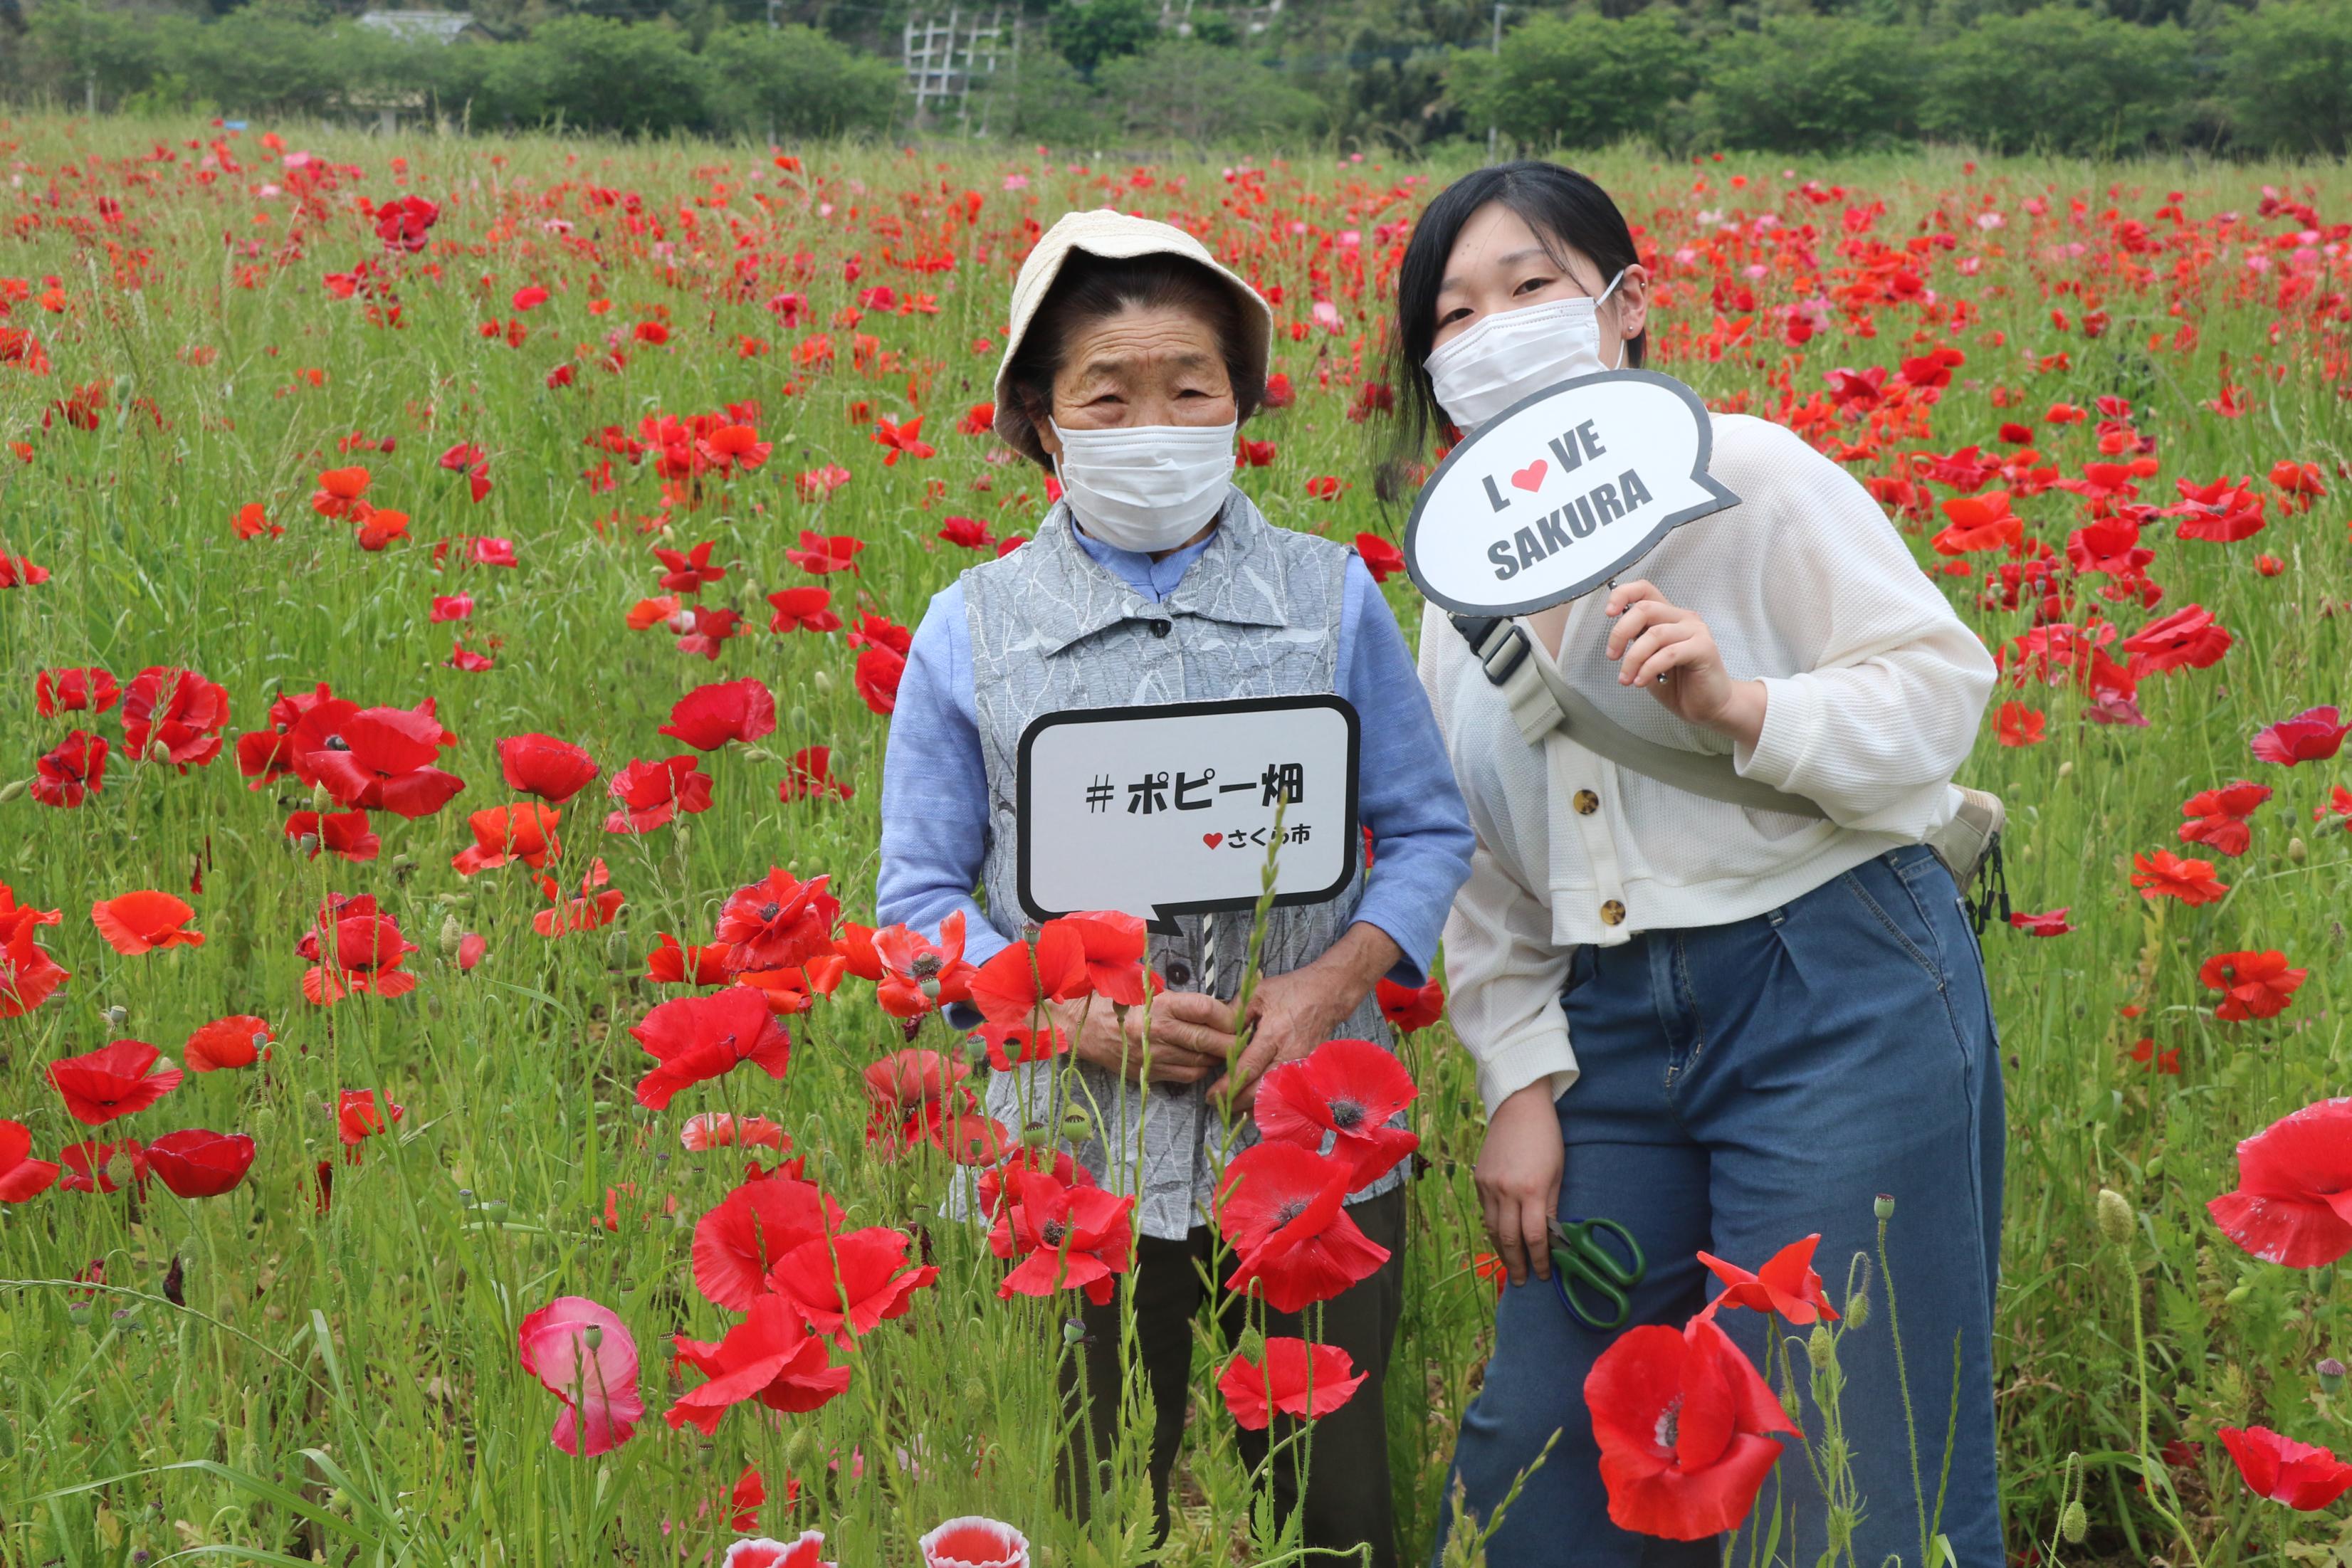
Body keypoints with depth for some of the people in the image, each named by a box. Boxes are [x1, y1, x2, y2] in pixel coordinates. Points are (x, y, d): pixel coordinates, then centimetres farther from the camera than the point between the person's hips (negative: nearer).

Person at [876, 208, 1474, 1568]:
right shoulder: (973, 632, 2)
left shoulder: (1332, 598, 4)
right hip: (1078, 1160, 0)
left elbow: (1429, 831, 8)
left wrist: (1336, 980, -10)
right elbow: (922, 898, 4)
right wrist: (1080, 1018, -12)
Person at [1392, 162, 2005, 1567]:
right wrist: (1520, 1083, 6)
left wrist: (1743, 708, -24)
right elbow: (1483, 869, 16)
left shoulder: (1747, 477, -5)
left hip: (1842, 998, -6)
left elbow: (1941, 689, -8)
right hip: (1613, 1031, 6)